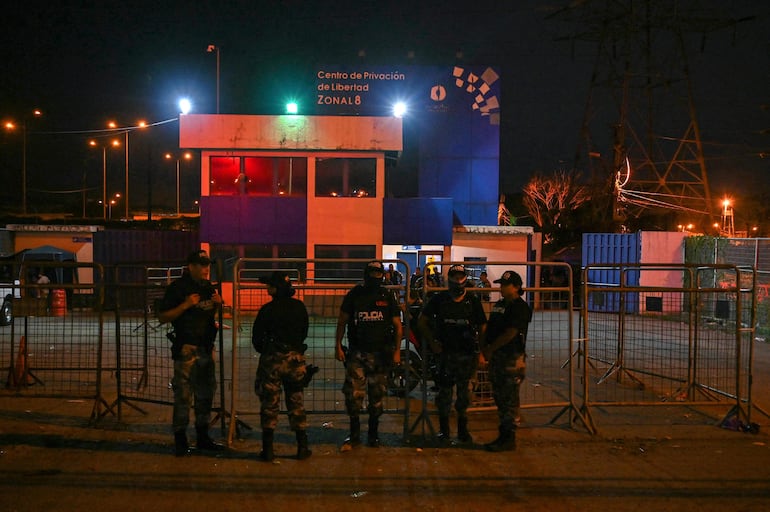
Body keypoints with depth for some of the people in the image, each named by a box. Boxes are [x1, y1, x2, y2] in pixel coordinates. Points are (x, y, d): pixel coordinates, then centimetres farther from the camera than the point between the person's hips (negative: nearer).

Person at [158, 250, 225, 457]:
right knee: (183, 395, -6)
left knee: (206, 393, 12)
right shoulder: (177, 288, -9)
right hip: (186, 348, -7)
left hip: (206, 347, 7)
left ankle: (203, 437, 23)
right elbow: (162, 316, -11)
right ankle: (180, 440, 2)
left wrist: (217, 304, 2)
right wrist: (186, 305, -20)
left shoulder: (208, 287, 11)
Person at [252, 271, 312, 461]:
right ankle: (302, 447, 12)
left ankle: (268, 448, 3)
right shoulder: (299, 307, 1)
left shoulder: (267, 310, -11)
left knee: (269, 404, 4)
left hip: (272, 359, -3)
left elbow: (256, 337, -3)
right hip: (295, 359, 3)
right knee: (296, 403, 11)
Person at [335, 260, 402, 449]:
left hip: (380, 353, 1)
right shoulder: (354, 295, 2)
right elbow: (342, 322, 5)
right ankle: (354, 435, 6)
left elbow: (397, 326, 6)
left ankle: (373, 433, 21)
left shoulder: (388, 296, 4)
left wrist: (396, 351, 0)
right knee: (353, 394, -6)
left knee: (377, 396, 7)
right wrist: (338, 346, -3)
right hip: (357, 352, -1)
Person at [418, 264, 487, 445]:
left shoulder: (473, 301, 2)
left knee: (464, 391, 7)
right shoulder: (439, 299, 1)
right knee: (444, 391, 3)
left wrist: (479, 351, -2)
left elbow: (483, 327, 7)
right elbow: (422, 321, 9)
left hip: (467, 355, 1)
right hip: (446, 353, -1)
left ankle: (463, 428, 19)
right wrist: (432, 341, 0)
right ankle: (443, 429, 14)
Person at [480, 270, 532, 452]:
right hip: (497, 357, 9)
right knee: (499, 398, 13)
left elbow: (510, 333, -19)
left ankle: (509, 439, 1)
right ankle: (503, 435, 21)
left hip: (512, 358, -9)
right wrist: (484, 346, 2)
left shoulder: (520, 307, -11)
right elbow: (490, 329, 18)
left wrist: (490, 348, -14)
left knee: (509, 400, -4)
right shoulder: (499, 305, 16)